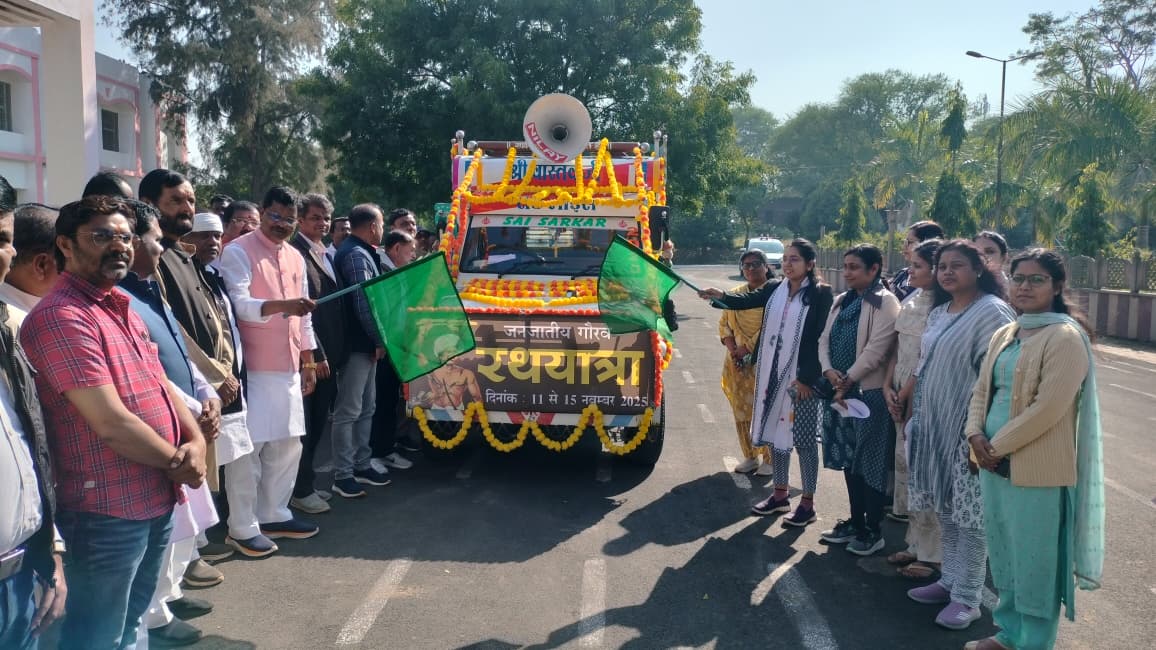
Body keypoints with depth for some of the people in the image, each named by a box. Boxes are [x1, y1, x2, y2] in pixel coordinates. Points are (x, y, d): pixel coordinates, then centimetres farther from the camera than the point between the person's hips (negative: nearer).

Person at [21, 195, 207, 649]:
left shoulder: (121, 309, 12)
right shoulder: (61, 316, -20)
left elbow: (161, 385, 14)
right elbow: (111, 423, -24)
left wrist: (195, 442, -5)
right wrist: (177, 462, -11)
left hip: (156, 501, 9)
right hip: (107, 512, -9)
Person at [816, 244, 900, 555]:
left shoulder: (885, 302, -10)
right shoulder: (842, 301, 14)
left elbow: (876, 349, -17)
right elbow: (825, 339, 11)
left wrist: (848, 379, -15)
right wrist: (829, 370, -7)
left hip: (869, 391, -8)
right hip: (840, 390, 8)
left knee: (869, 461, 1)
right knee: (848, 459, 15)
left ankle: (873, 530, 13)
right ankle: (856, 522, 27)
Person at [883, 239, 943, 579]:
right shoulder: (910, 302, 11)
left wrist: (905, 395, -9)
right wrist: (888, 388, 2)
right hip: (902, 397, 8)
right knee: (905, 465, 13)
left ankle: (930, 554, 8)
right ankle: (915, 544, 25)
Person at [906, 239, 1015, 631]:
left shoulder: (992, 312, -12)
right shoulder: (938, 313, 14)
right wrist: (915, 408, 16)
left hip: (969, 425, -8)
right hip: (934, 422, 8)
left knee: (969, 511, -2)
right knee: (944, 507, 14)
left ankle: (967, 596, 8)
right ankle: (950, 579, 26)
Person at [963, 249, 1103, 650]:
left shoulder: (1065, 338, -14)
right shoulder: (1003, 335, 11)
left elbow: (1047, 409, -20)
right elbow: (982, 390, 13)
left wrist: (996, 446, -15)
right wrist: (975, 434, -5)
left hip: (1036, 469, -8)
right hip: (995, 465, 8)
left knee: (1035, 562, 5)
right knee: (1004, 556, 19)